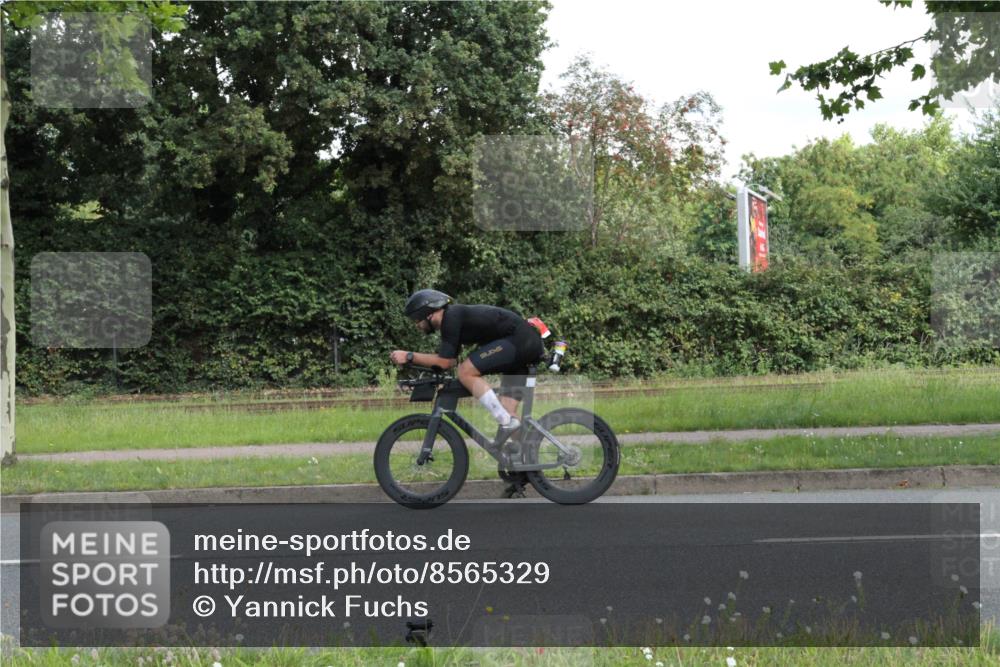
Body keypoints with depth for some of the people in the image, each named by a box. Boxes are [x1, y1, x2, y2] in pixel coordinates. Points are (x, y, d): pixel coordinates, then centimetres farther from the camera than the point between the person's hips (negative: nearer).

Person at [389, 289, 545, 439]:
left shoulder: (451, 318, -12)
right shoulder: (454, 318, 17)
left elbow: (445, 361, -15)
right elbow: (452, 361, 19)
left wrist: (409, 356, -8)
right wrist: (412, 359, 10)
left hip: (518, 339, -10)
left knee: (466, 372, -14)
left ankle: (507, 423, -14)